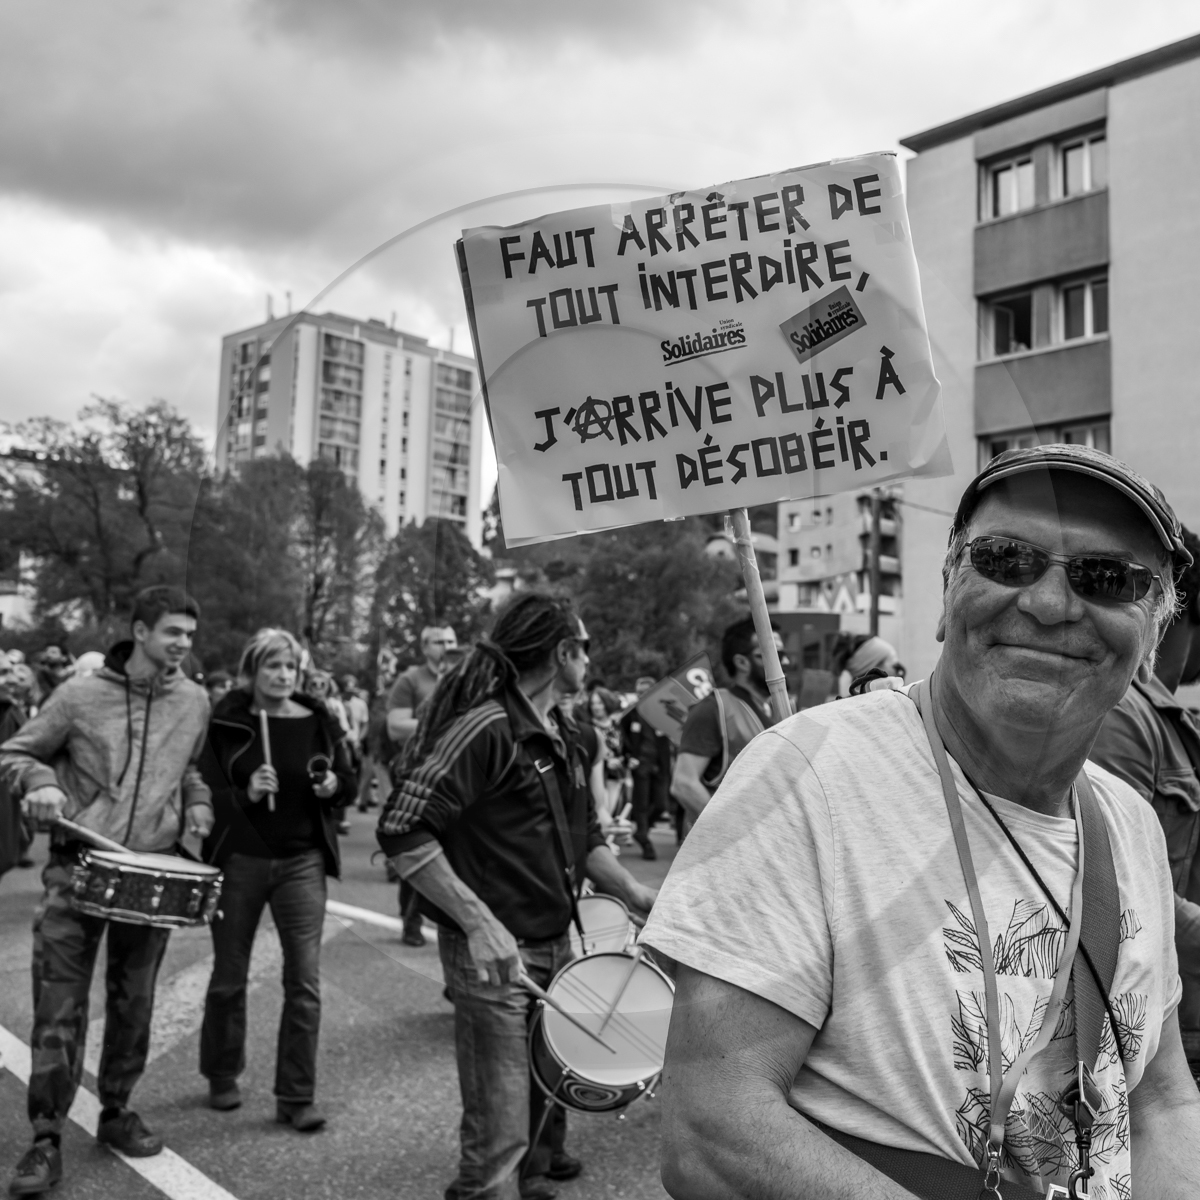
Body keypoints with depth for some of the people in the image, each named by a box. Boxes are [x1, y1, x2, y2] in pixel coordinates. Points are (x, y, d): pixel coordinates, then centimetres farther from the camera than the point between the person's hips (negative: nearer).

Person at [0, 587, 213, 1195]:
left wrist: (197, 806, 2)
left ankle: (116, 1112, 30)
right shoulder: (80, 694, -6)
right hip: (77, 864, -3)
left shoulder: (194, 701, 3)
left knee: (133, 1002, 12)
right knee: (58, 1006, -2)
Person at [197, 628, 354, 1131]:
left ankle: (296, 1097, 9)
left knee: (305, 981, -3)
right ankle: (222, 1076, 36)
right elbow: (204, 791, -5)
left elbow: (349, 780, 11)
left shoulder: (319, 722, 1)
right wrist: (246, 794, -21)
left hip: (302, 862, 1)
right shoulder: (226, 724, -4)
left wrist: (333, 786, -9)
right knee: (229, 977, 14)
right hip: (239, 859, 0)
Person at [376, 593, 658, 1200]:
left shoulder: (564, 737, 9)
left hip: (557, 945, 9)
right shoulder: (486, 728, -18)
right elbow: (402, 830, -22)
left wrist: (634, 892, 4)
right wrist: (478, 922, -25)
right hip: (495, 955, -9)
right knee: (498, 1135, -3)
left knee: (546, 1094, 25)